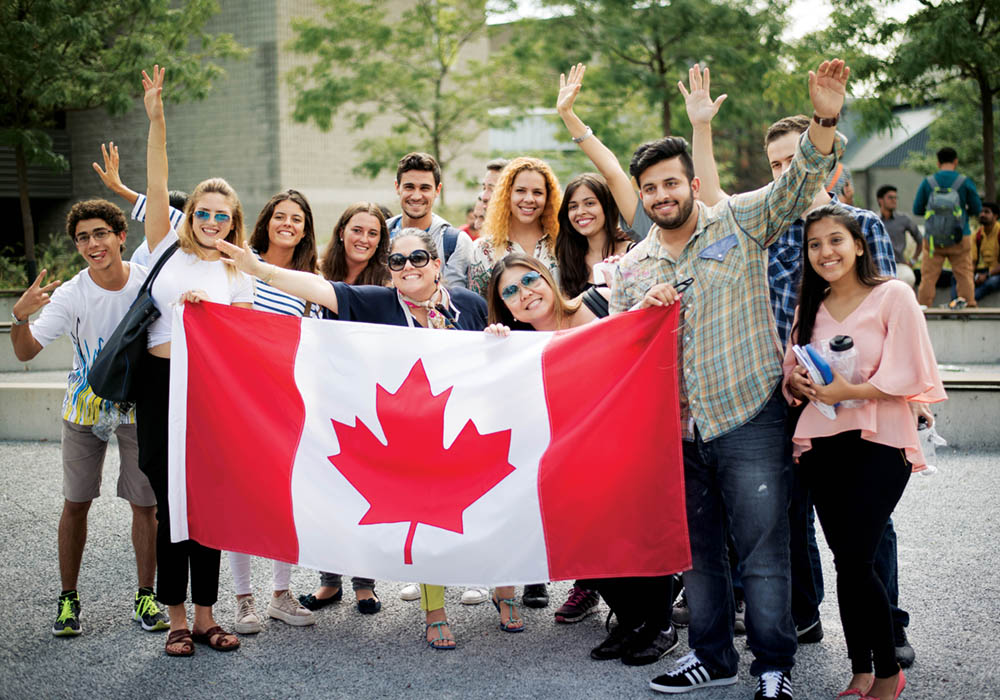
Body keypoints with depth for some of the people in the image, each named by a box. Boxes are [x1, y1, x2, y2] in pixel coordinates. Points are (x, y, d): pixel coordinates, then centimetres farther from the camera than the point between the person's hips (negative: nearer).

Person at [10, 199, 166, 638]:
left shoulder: (150, 281, -13)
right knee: (75, 503, 5)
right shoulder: (70, 295, -15)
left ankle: (145, 597, 17)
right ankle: (68, 598, 19)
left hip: (139, 405, 0)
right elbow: (26, 352, -16)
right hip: (84, 407, 0)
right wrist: (20, 316, -38)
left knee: (145, 503, 2)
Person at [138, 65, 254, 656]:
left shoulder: (237, 275, 10)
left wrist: (210, 307, -10)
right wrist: (156, 119, -12)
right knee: (170, 499, 2)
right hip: (160, 383, -1)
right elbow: (157, 185, -3)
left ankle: (206, 615, 16)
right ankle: (177, 619, 11)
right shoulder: (167, 248, 7)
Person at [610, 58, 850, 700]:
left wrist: (824, 121, -29)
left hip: (748, 418, -4)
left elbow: (798, 184, -12)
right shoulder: (631, 267, 12)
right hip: (675, 430, 5)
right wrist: (643, 311, -8)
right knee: (697, 550, 15)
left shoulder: (739, 223, 1)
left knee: (763, 551, -1)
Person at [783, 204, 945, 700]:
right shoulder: (811, 307, 14)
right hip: (822, 444, 5)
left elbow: (908, 376, -8)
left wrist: (851, 391, -18)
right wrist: (796, 381, -6)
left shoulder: (893, 296, -2)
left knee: (854, 560, -10)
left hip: (879, 441, -5)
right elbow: (790, 368, 16)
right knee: (848, 561, 7)